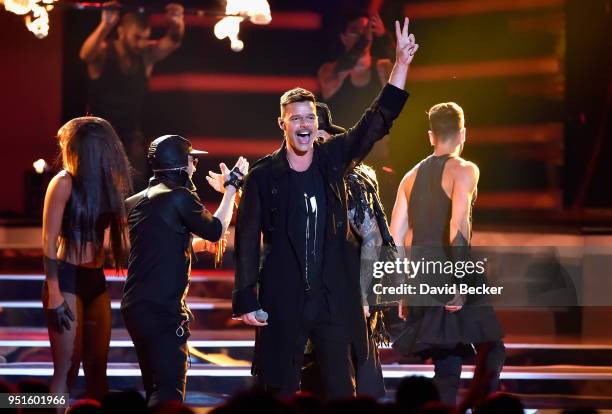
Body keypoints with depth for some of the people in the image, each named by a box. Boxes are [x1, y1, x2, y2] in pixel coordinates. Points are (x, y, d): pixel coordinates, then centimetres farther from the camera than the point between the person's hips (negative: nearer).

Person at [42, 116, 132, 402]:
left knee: (97, 369, 8)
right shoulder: (64, 183, -8)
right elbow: (49, 241, -10)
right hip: (67, 279, -6)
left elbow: (117, 238, 5)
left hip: (95, 280, 6)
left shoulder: (107, 183, 8)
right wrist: (54, 295, -16)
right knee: (67, 369, -8)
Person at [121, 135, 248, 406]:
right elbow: (216, 230, 0)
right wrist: (231, 187, 9)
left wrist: (199, 243, 28)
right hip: (164, 311, -9)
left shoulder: (135, 202, 14)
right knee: (170, 393, -11)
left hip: (134, 307, 9)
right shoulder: (179, 197, -10)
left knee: (154, 389, 17)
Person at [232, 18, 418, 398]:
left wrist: (402, 64, -8)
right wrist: (246, 299, -9)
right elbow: (248, 240, -4)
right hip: (283, 300, -2)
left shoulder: (333, 159, 5)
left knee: (342, 389, 3)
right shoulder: (263, 175, -3)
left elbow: (379, 120, 2)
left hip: (334, 298, 2)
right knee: (282, 389, 5)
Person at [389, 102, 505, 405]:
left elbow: (395, 237, 12)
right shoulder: (464, 170, -5)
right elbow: (458, 224, -20)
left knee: (446, 369, 9)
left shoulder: (412, 176, 14)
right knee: (492, 349, 2)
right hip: (453, 278, -6)